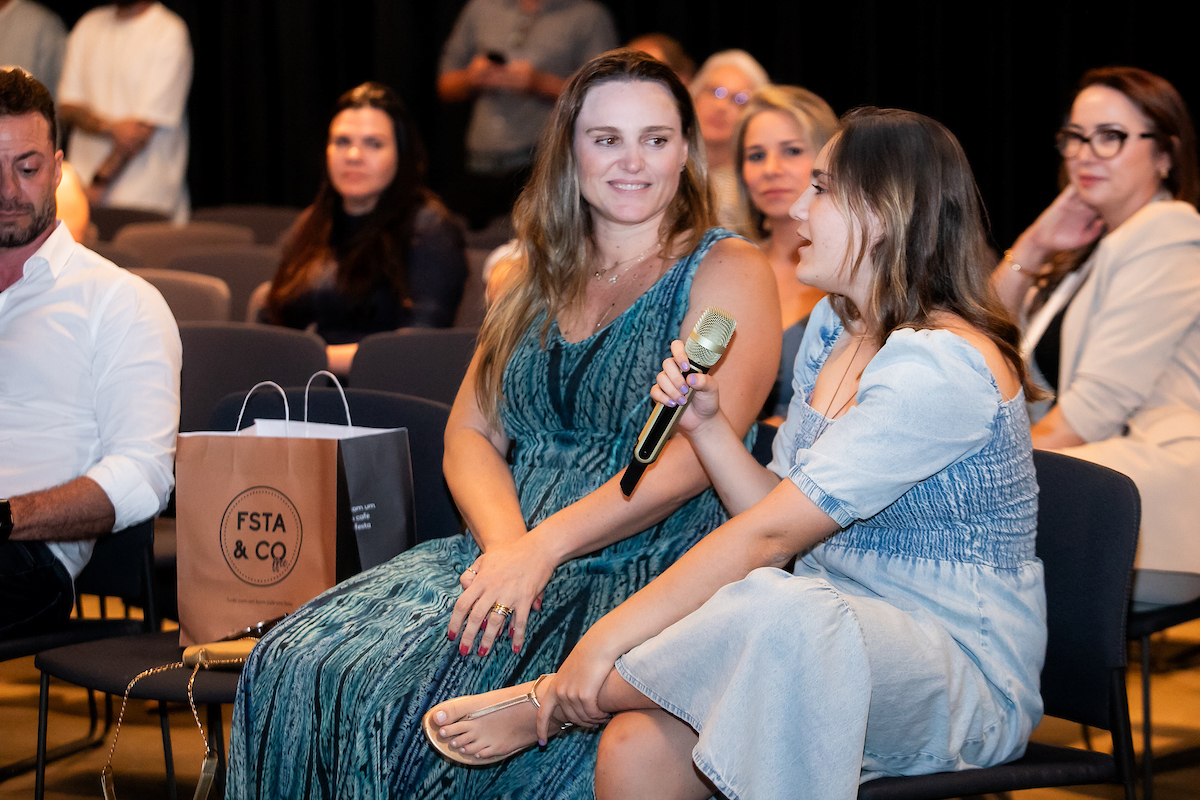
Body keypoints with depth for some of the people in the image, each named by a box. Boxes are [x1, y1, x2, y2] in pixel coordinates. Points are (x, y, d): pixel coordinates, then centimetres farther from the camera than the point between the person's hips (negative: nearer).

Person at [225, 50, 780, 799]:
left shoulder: (728, 272, 1)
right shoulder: (539, 282, 21)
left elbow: (691, 460, -12)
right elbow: (471, 433, 13)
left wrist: (542, 548, -18)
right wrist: (505, 542, -9)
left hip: (647, 579, -6)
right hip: (512, 551, 6)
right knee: (300, 668, -19)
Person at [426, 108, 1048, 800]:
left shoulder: (941, 366, -19)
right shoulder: (834, 328, 12)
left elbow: (770, 535, -23)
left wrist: (605, 642, -23)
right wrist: (707, 424, -4)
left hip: (968, 671, -7)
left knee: (773, 611, -37)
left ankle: (555, 703, -16)